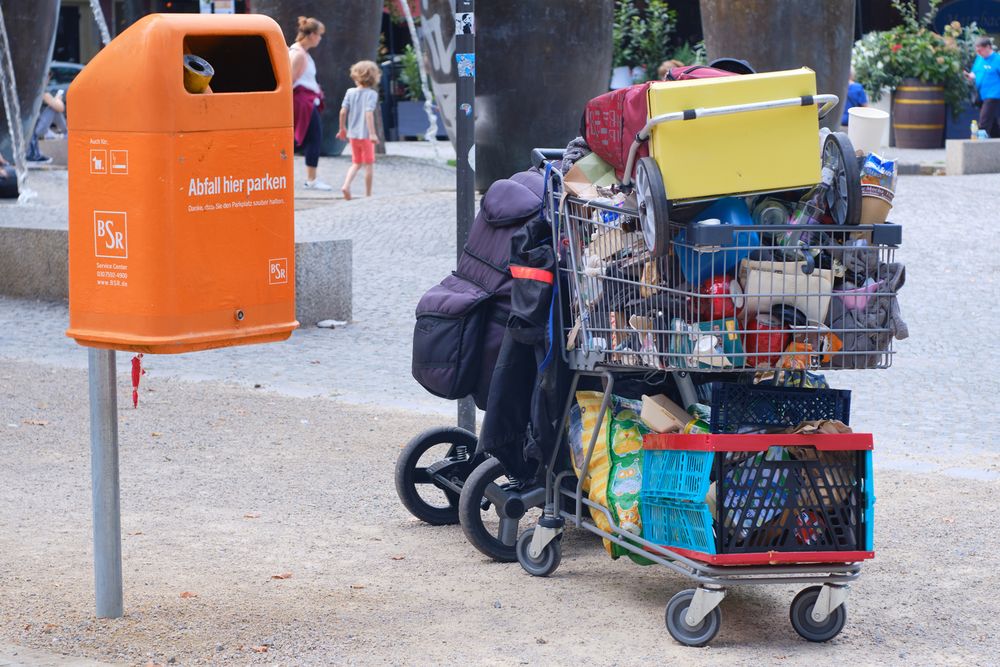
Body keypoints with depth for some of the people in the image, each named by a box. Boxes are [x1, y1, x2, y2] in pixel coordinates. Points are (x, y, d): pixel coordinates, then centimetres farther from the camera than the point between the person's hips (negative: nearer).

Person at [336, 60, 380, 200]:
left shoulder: (350, 92, 1)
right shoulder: (372, 94, -11)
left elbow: (343, 111, -1)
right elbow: (369, 113, -21)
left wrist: (342, 128, 13)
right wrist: (372, 133, -23)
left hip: (353, 134, 4)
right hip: (365, 134, -4)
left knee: (356, 163, 16)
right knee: (369, 164, 8)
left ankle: (346, 185, -6)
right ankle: (368, 194, 12)